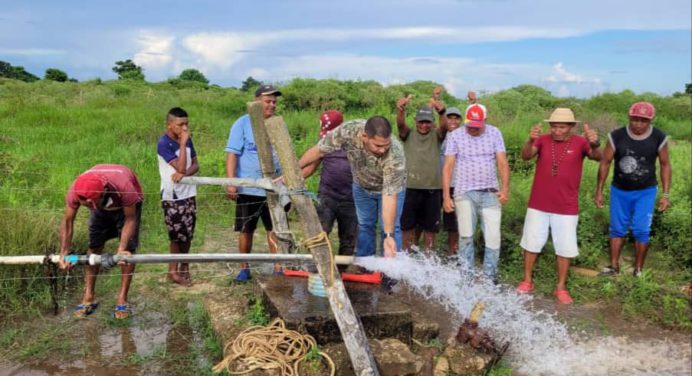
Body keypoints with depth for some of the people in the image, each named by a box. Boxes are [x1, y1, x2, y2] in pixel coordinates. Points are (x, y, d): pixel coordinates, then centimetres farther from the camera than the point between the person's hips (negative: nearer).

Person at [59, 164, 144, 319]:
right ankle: (88, 297, 8)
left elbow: (130, 219, -31)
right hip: (101, 208, 3)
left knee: (129, 249, -9)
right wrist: (64, 253, -30)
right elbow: (67, 221, -21)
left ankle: (122, 299, -1)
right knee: (94, 247, -2)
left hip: (126, 205, -3)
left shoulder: (123, 186, -45)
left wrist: (122, 249, -40)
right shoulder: (75, 191, -35)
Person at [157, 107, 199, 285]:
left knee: (188, 233, 11)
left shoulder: (187, 140, 6)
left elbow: (195, 165, 4)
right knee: (177, 235, 0)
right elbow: (181, 167, -22)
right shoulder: (164, 143, -15)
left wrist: (184, 174, -17)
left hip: (188, 194, 6)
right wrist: (183, 143, -18)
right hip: (172, 196, -6)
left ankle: (184, 265, 27)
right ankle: (173, 270, 14)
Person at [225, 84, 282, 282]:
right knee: (246, 231, 9)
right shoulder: (242, 124, -3)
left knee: (275, 229, 2)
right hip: (248, 189, -2)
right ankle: (244, 268, 23)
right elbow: (232, 154, -8)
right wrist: (231, 182, -18)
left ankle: (278, 269, 9)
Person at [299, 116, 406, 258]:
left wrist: (389, 235, -44)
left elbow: (389, 196, -41)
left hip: (391, 186, -3)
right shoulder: (348, 131, -36)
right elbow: (318, 150, -21)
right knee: (364, 226, 10)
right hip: (362, 186, 3)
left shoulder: (396, 155, -42)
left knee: (390, 227, -8)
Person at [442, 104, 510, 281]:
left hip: (490, 193, 1)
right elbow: (448, 167, -1)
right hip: (464, 193, -1)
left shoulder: (494, 133, 2)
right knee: (466, 236, -1)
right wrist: (446, 196, -6)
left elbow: (502, 162, -1)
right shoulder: (455, 136, -2)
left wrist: (505, 187, -14)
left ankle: (489, 278, 10)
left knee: (493, 237, -1)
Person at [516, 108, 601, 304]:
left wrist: (594, 144, -50)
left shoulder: (580, 142, -8)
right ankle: (527, 281, 29)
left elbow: (597, 157, -26)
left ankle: (561, 287, 23)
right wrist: (530, 140, -44)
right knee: (531, 243, 12)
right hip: (538, 205, 1)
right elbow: (526, 156, -22)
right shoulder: (543, 140, -6)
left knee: (565, 248, 8)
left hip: (566, 208, -1)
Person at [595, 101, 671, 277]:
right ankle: (614, 266, 20)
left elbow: (665, 165, 0)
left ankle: (638, 270, 12)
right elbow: (605, 163, -4)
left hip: (646, 192, -1)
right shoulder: (616, 136, -14)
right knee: (617, 229, 9)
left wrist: (665, 194, -3)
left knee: (641, 231, -2)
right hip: (619, 191, 1)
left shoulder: (659, 138, -11)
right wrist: (599, 191, -2)